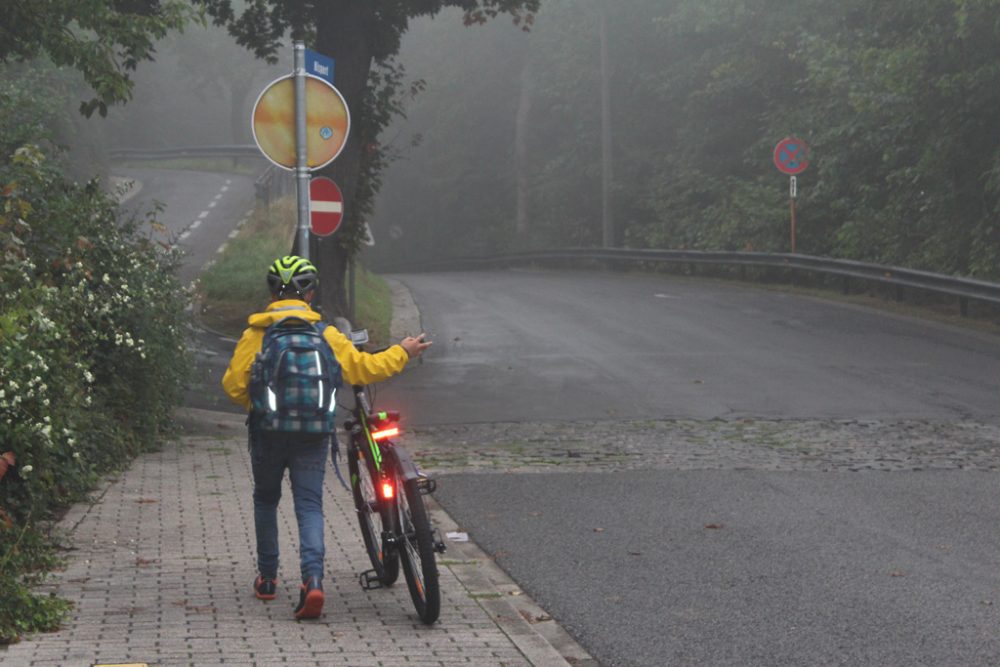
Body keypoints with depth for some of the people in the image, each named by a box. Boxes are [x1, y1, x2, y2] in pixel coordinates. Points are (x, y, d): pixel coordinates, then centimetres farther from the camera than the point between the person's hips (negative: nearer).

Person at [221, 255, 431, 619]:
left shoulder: (255, 334, -4)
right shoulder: (325, 334, -2)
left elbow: (233, 384, -6)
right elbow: (362, 368, -2)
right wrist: (401, 353, 13)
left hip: (267, 430, 0)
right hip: (312, 433, 0)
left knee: (266, 499, 20)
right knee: (309, 505, 2)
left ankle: (267, 578, 26)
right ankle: (313, 577, -19)